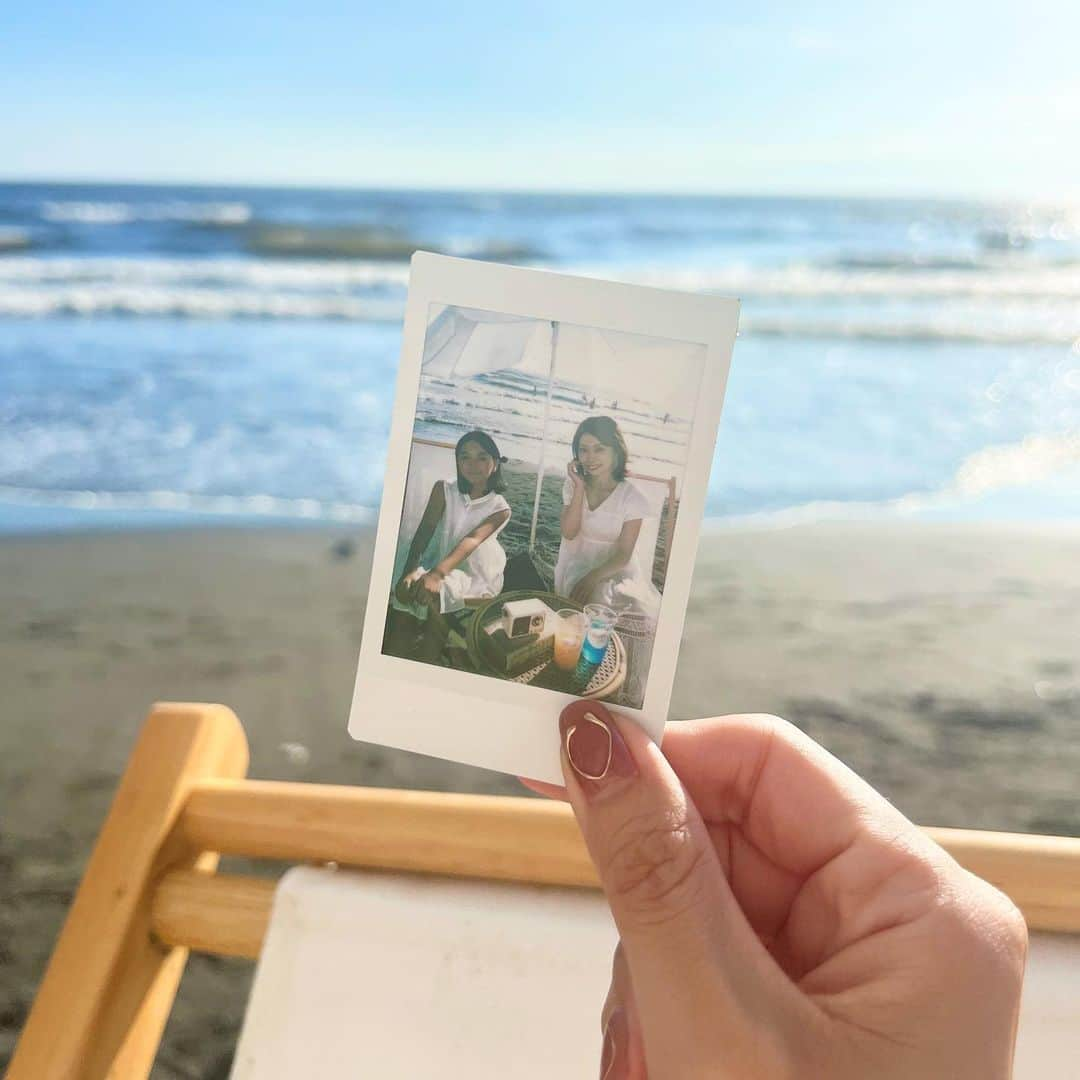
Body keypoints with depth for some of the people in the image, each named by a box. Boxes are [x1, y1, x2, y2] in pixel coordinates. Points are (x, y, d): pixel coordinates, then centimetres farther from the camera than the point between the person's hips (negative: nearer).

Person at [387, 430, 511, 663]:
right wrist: (409, 570, -28)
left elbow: (472, 540, -24)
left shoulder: (500, 508, -7)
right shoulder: (444, 489, 2)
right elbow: (424, 531, -10)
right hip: (441, 568, 3)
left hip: (477, 578, -3)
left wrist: (437, 574, -41)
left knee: (430, 594, -31)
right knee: (404, 589, -26)